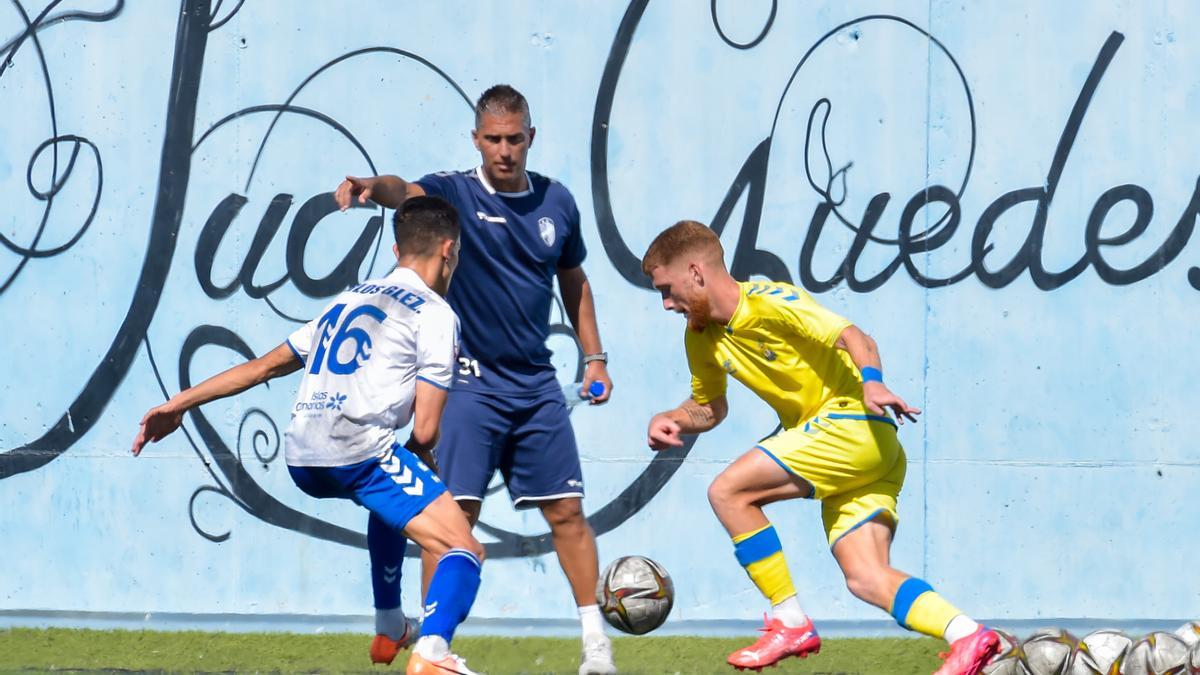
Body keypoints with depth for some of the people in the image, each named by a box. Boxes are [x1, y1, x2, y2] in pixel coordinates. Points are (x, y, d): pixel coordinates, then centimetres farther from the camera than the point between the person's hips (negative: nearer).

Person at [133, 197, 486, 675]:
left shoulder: (348, 300, 26)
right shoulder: (435, 314, 5)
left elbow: (265, 366, 26)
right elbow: (425, 430, -1)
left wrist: (180, 403, 30)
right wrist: (416, 458, 20)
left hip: (301, 459, 7)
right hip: (360, 450, -7)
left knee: (388, 501, 38)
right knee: (464, 551, -11)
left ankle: (389, 628, 39)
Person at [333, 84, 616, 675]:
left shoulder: (556, 202, 5)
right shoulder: (455, 193, -8)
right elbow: (406, 192, -31)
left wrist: (594, 355, 17)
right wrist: (370, 187, -53)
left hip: (537, 384, 4)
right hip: (471, 383, -4)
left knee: (567, 512, 6)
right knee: (455, 513, -10)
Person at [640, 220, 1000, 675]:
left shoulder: (769, 303, -13)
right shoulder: (701, 337, 12)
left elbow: (854, 338, -21)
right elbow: (710, 407, 27)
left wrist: (871, 383, -40)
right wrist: (673, 420, 5)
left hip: (853, 422, -9)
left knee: (729, 492, -14)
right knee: (866, 579, -5)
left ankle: (790, 622, -11)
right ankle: (968, 637, -17)